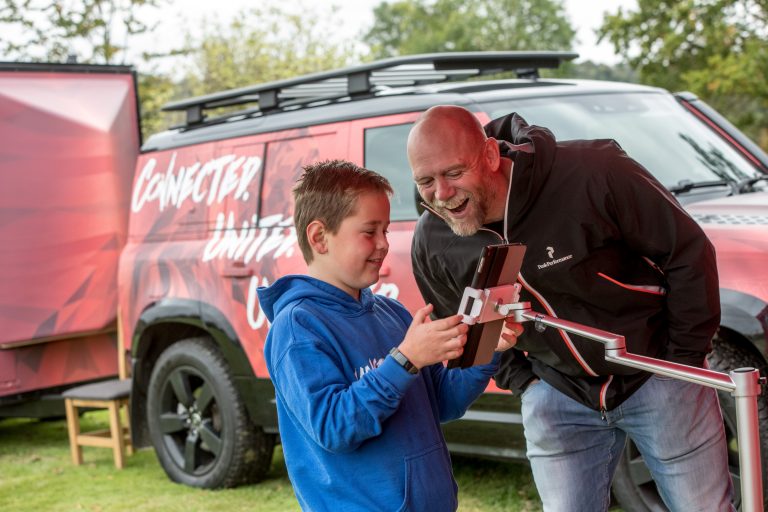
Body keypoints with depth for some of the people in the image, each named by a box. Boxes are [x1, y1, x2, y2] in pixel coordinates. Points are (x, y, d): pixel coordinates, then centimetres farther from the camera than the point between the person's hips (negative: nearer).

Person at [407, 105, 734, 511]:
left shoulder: (591, 172, -27)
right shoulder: (431, 244, -12)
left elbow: (688, 252, -16)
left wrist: (685, 356, -10)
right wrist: (521, 381, 1)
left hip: (657, 377, -3)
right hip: (556, 396, 3)